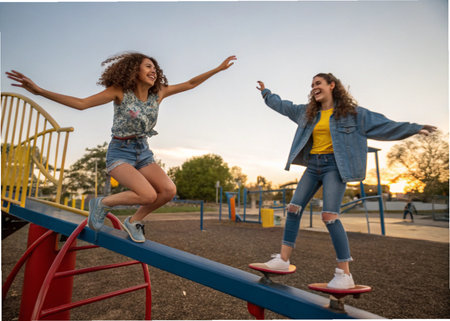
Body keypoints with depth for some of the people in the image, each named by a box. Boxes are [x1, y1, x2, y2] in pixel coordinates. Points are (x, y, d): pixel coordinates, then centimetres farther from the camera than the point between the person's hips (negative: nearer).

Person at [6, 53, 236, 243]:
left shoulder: (158, 93, 3)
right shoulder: (120, 91, -8)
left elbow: (190, 84, 7)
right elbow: (82, 103, -12)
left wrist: (218, 68, 7)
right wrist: (40, 91, -21)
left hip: (143, 152, 5)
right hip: (120, 152, -5)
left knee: (169, 190, -18)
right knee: (148, 195, -26)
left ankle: (134, 220, 7)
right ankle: (102, 204, 3)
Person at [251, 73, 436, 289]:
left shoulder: (350, 112, 3)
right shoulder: (307, 112, 16)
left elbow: (381, 125, 5)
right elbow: (284, 106, 28)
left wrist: (414, 128, 1)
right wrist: (266, 93, 36)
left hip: (334, 165, -5)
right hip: (313, 165, 6)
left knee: (329, 216, -17)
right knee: (293, 208, -2)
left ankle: (345, 274, -7)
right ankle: (283, 260, 5)